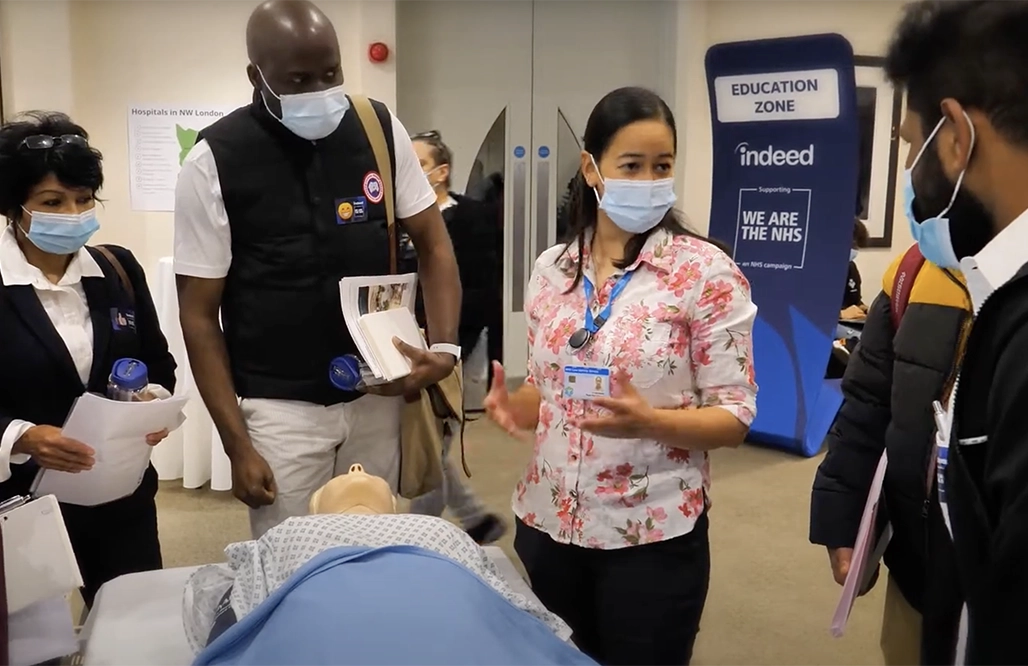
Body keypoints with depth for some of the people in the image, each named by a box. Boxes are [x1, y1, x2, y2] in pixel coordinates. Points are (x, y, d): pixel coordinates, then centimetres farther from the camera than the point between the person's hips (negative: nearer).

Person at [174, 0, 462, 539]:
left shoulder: (381, 129, -4)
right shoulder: (215, 160, -12)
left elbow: (432, 243, 5)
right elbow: (199, 315, -7)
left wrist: (445, 347, -10)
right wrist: (237, 446, -10)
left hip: (376, 393, 3)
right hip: (280, 407, -2)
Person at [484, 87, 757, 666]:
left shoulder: (706, 272, -11)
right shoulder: (553, 269, 3)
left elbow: (736, 415, -11)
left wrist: (648, 422, -28)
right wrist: (515, 406, -9)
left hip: (653, 535, -4)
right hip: (549, 523, 5)